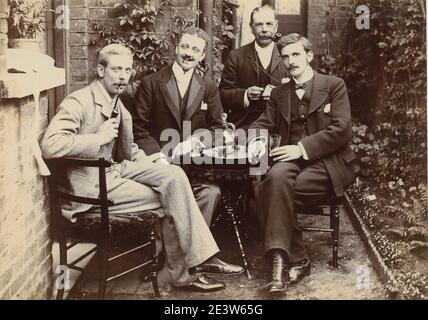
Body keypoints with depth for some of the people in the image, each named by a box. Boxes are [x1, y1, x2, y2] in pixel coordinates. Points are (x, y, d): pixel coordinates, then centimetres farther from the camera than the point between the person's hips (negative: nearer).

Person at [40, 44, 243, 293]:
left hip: (114, 169, 8)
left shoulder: (117, 104, 13)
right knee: (168, 200, -15)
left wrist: (144, 161, 2)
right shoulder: (79, 102, -14)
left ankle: (199, 257, -13)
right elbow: (50, 146, -27)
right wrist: (98, 139, -23)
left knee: (174, 174, -13)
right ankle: (184, 272, -1)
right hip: (92, 186, -8)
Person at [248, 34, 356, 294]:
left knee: (270, 191, -29)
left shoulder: (334, 85, 4)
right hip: (293, 159, 4)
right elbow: (264, 124, 14)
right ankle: (297, 260, -24)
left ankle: (281, 257, -21)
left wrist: (303, 148, -16)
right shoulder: (279, 94, 19)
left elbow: (342, 129, -7)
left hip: (328, 162, -4)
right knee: (277, 178, -32)